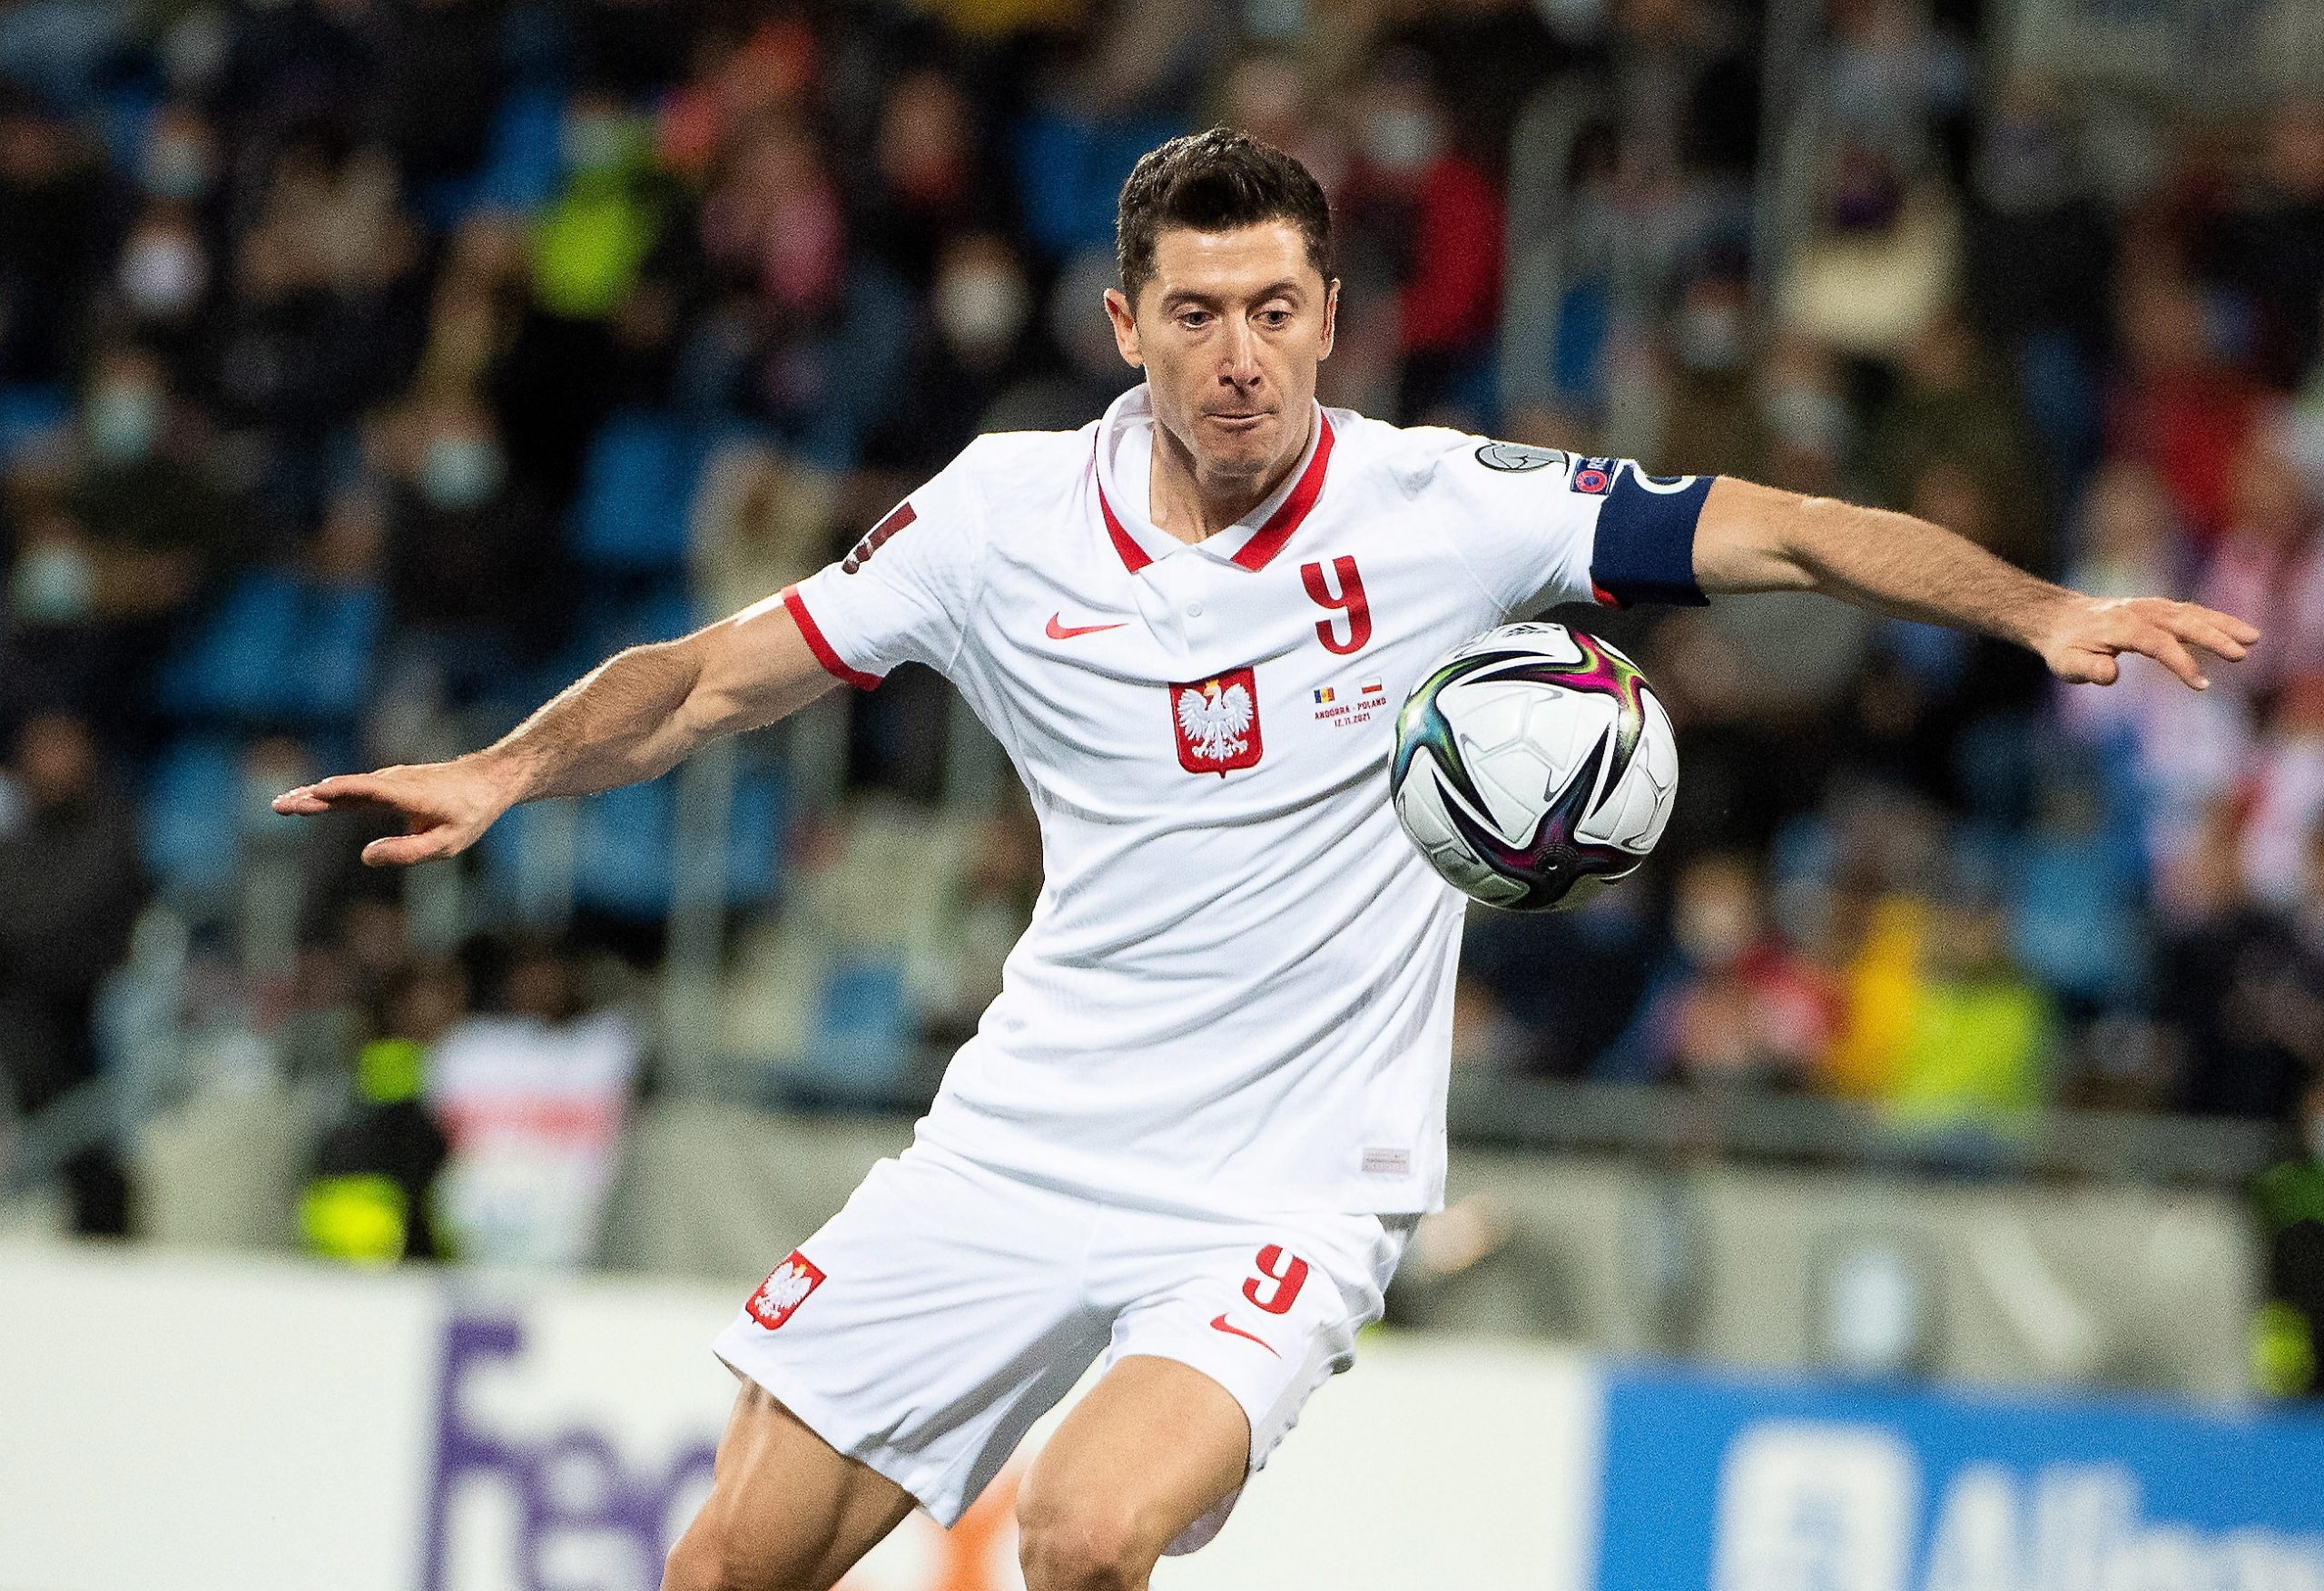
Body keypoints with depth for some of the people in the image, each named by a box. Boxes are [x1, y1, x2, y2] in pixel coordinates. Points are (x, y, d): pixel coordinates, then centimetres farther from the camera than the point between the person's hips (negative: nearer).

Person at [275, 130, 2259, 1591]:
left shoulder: (1445, 509, -9)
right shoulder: (1006, 515, -2)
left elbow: (1783, 533, -10)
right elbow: (720, 676, 7)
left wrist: (2039, 610, -23)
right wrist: (507, 770, -8)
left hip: (1291, 1185, -3)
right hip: (1020, 1147, 3)